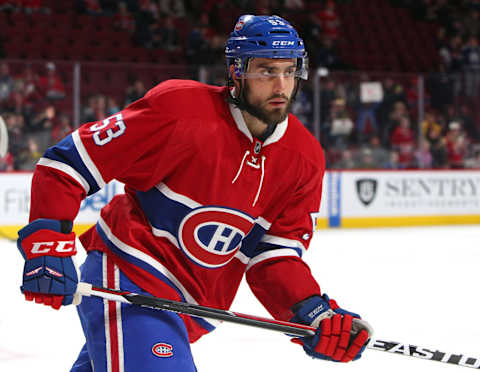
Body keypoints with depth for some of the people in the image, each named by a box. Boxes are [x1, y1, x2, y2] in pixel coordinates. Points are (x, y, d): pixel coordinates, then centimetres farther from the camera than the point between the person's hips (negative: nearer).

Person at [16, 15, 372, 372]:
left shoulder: (304, 159, -1)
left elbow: (275, 256, 1)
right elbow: (67, 162, -14)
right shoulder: (181, 111, -19)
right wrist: (47, 245, -22)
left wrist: (313, 313, -17)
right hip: (126, 278, -7)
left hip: (192, 304, 7)